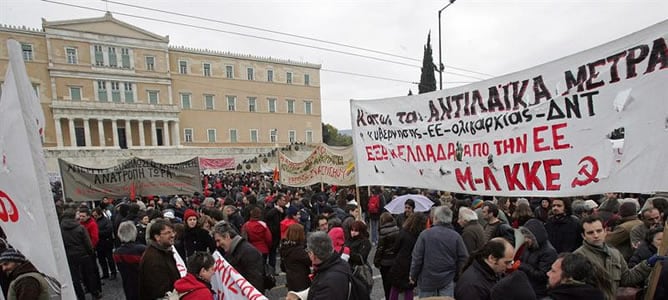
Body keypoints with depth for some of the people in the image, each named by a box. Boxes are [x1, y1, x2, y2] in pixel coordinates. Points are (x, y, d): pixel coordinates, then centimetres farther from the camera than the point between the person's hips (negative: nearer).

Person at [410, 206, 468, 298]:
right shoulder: (456, 236, -6)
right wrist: (456, 274, 11)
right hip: (448, 281, 1)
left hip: (427, 280, -1)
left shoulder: (425, 234, -11)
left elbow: (417, 257, -9)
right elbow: (463, 258, -4)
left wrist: (413, 276, 3)